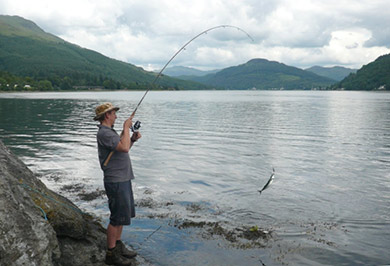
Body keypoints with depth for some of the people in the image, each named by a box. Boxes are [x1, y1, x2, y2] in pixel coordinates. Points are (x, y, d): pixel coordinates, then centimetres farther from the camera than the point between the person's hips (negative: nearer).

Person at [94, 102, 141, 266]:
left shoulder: (110, 131, 15)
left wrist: (133, 139, 7)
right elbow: (124, 148, -30)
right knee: (117, 218, -2)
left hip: (123, 180, 10)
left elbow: (123, 150, 22)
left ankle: (118, 246, 30)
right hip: (116, 182, -10)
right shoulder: (104, 133, -18)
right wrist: (126, 127, -19)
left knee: (124, 214, 18)